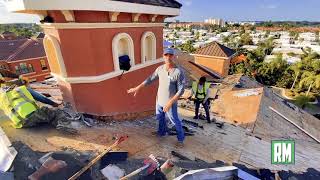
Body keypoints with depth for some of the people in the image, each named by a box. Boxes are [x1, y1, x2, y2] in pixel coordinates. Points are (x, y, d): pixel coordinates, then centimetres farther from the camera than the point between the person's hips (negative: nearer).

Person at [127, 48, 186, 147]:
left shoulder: (178, 72, -22)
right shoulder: (160, 68, -5)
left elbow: (181, 90, -20)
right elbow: (150, 79, 6)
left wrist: (170, 102, -25)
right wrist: (138, 88, 4)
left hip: (170, 103, -6)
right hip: (159, 100, 6)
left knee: (175, 121, 12)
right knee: (160, 118, 26)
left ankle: (180, 139, 36)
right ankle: (162, 132, 54)